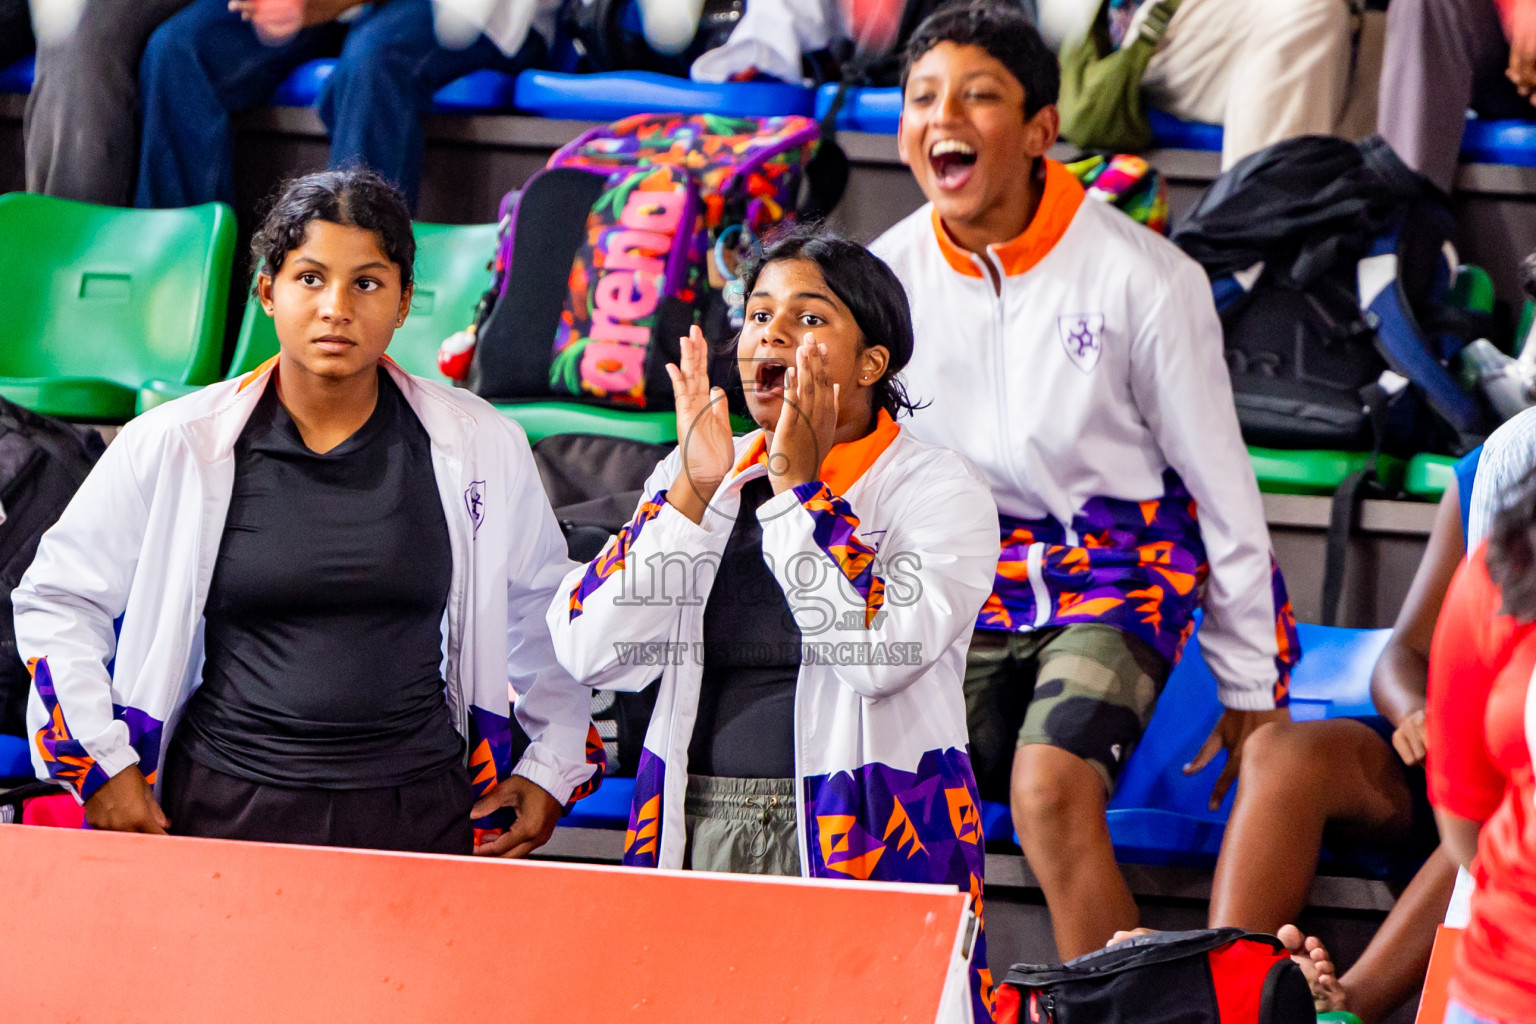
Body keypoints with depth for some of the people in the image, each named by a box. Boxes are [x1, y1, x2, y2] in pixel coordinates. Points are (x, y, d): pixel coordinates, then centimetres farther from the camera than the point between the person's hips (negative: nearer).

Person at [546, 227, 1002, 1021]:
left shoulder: (938, 490, 0)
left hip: (861, 841, -3)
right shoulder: (694, 477, 12)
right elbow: (593, 655, 1)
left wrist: (798, 486, -11)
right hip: (696, 832, 4)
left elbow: (881, 650, -18)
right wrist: (695, 491, -6)